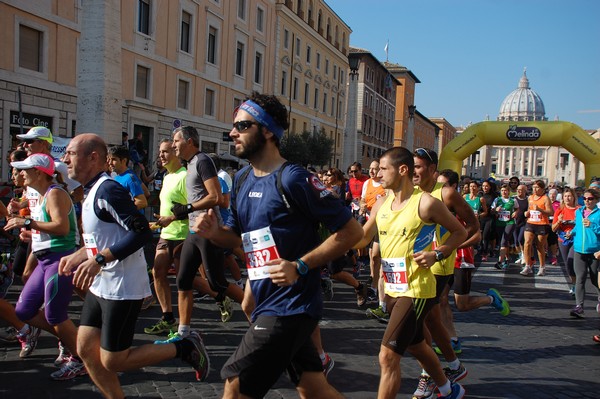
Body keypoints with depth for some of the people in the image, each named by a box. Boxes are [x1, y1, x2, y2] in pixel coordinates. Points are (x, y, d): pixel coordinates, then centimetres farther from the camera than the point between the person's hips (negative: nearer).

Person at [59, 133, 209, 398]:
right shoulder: (93, 191, 12)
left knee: (112, 361, -1)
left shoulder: (107, 190, -19)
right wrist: (79, 255, 13)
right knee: (86, 349, 11)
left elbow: (141, 232, -27)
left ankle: (185, 348, 10)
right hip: (100, 285, 10)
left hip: (123, 288, -10)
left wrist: (99, 259, -28)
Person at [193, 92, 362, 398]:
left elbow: (351, 230, -15)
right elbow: (240, 235, 19)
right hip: (267, 301, 8)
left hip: (288, 307, -8)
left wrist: (301, 266, -20)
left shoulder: (292, 179, -17)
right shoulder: (242, 179, 8)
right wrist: (214, 231, -2)